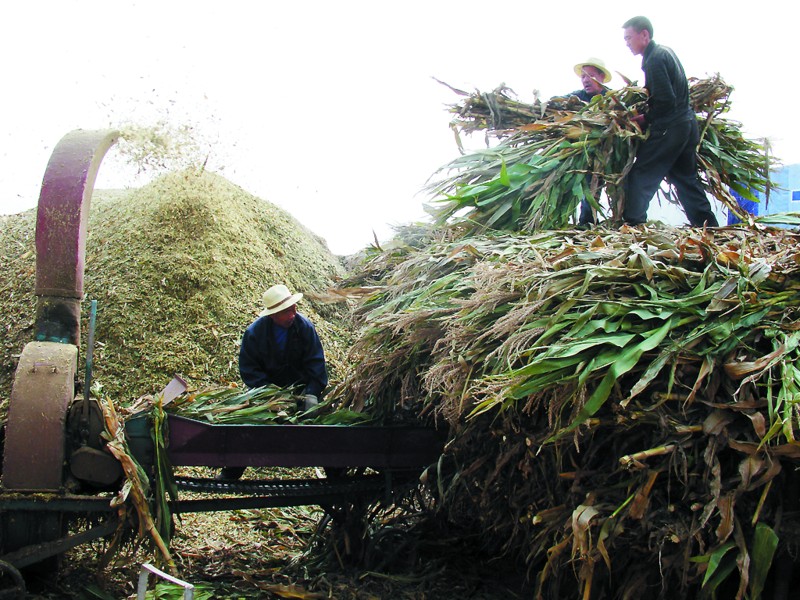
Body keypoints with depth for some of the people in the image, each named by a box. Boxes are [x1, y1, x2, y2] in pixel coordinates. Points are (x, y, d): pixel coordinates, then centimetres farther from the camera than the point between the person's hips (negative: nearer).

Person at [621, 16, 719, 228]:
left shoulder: (655, 59, -15)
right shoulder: (665, 51, 15)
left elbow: (665, 101, -21)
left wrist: (644, 119, -9)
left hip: (668, 129, -10)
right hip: (687, 124, 10)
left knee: (640, 177, -6)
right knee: (687, 180, 14)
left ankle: (632, 226, -8)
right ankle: (710, 229, 15)